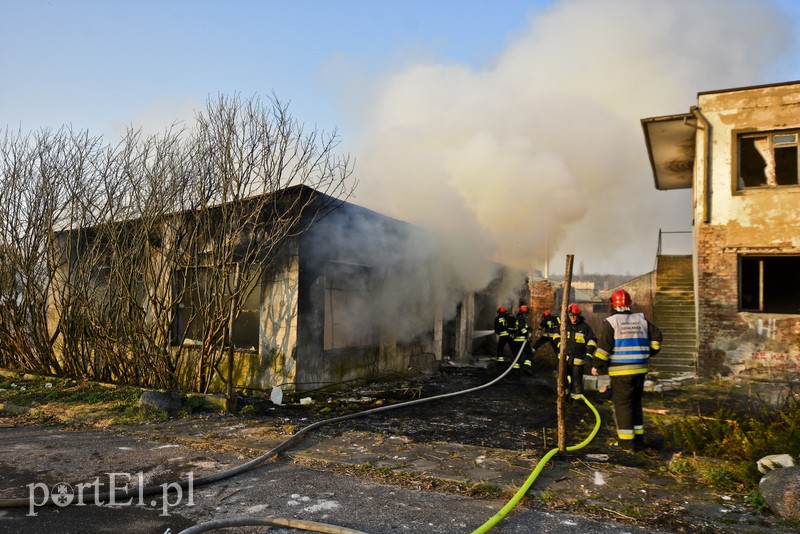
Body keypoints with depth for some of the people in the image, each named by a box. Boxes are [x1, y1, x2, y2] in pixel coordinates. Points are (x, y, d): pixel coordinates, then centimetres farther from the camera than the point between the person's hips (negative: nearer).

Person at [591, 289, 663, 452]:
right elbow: (656, 336, 12)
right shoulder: (641, 320, 9)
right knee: (636, 403, 16)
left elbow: (603, 345, -14)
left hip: (620, 372, -6)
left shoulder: (610, 322, -9)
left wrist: (597, 365, -7)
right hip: (640, 370, 6)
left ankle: (627, 442, 2)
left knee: (622, 404, 1)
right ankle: (638, 440, 20)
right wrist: (648, 353, 25)